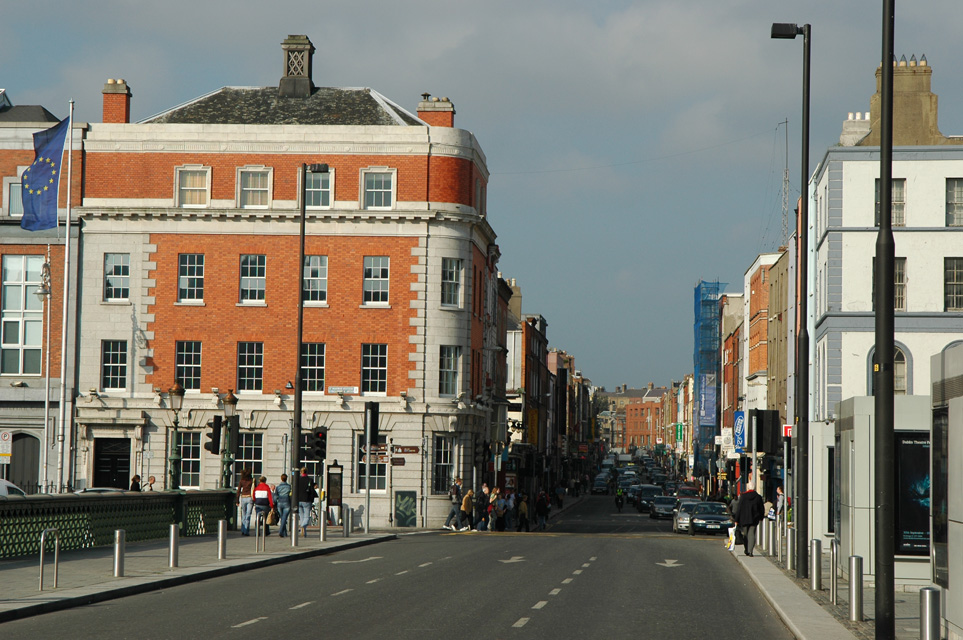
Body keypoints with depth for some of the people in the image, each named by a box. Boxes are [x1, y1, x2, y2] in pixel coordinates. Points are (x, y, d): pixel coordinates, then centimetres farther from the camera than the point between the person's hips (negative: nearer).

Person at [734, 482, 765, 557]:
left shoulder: (743, 496, -5)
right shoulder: (758, 497, -2)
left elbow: (739, 508, -5)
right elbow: (762, 509, 5)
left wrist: (737, 520, -1)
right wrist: (761, 518, 23)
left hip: (744, 519, 0)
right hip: (754, 519, 0)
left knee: (745, 534, 13)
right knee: (751, 534, -2)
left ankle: (747, 550, 19)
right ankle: (750, 551, -16)